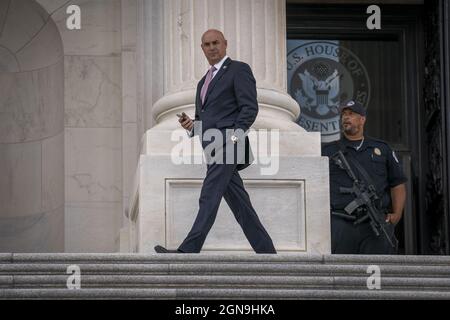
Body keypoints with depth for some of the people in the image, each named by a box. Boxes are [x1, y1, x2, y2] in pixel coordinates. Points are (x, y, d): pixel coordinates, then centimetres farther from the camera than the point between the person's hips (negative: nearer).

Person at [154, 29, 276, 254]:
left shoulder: (238, 70, 2)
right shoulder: (205, 81, 27)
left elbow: (250, 108, -8)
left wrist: (236, 133, -22)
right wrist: (191, 125, 7)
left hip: (226, 143, -8)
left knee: (209, 197, -17)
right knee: (239, 205, 4)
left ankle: (188, 252, -25)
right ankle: (266, 252, 5)